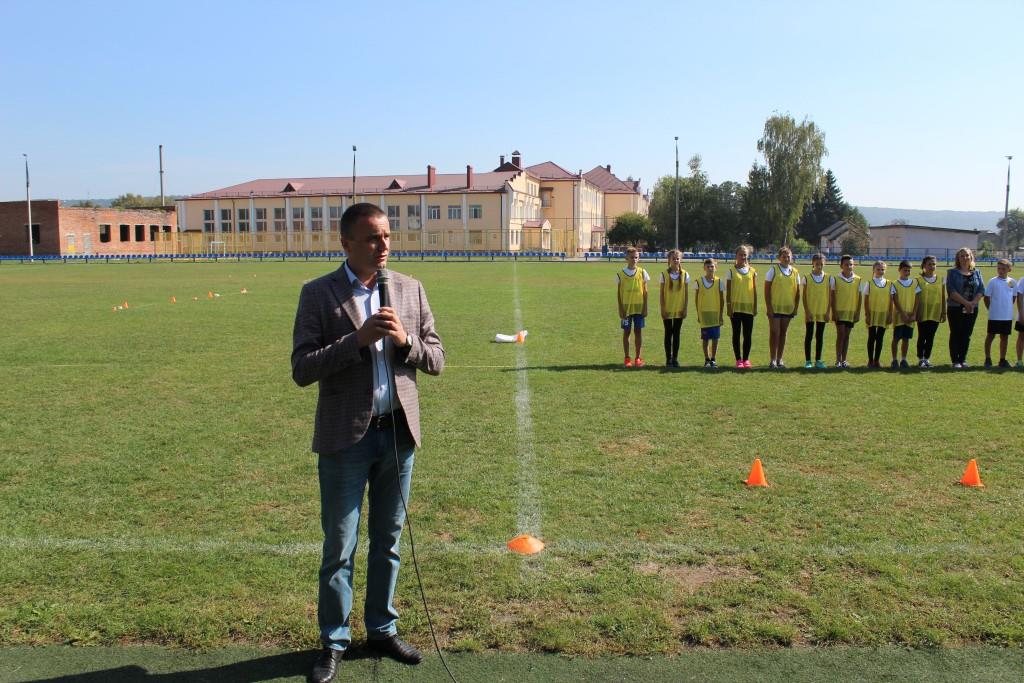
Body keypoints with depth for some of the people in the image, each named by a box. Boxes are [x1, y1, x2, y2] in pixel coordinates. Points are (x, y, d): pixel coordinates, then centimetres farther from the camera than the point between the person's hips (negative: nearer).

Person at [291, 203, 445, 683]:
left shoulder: (410, 289, 5)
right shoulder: (318, 294, -5)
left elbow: (436, 360, 5)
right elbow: (302, 370, -11)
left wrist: (405, 341, -15)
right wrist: (356, 340, -22)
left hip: (398, 431, 3)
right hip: (346, 436, -3)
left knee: (388, 540, 16)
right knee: (339, 546, 7)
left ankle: (382, 629, 32)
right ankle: (333, 641, 25)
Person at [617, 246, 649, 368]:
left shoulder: (642, 273, 2)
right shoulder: (621, 274, 0)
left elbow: (645, 292, 5)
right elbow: (619, 293, 2)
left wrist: (645, 308, -1)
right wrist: (620, 309, -3)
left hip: (639, 307, 1)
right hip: (626, 307, -1)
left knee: (638, 331, 3)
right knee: (626, 332, 3)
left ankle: (638, 358, 12)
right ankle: (627, 359, 11)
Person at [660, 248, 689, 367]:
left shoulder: (684, 275, 2)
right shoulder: (665, 275, -2)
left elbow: (686, 293, 4)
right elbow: (662, 293, 0)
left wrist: (685, 308, -1)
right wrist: (662, 309, -5)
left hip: (679, 309, 1)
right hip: (667, 309, -1)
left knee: (676, 334, 6)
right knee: (668, 333, 3)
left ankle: (675, 358, 12)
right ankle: (668, 359, 9)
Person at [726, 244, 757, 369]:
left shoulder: (752, 271, 7)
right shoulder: (731, 271, 1)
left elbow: (755, 291, 9)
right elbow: (728, 290, 0)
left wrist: (755, 307, 4)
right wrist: (728, 306, -6)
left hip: (748, 307, 2)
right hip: (735, 307, -2)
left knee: (747, 335, 2)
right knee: (736, 334, 3)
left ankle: (746, 359, 12)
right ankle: (738, 359, 9)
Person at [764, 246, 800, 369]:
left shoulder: (795, 272, 8)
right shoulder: (773, 270, -2)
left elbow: (797, 292, 12)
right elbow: (767, 290, -5)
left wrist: (796, 307, 5)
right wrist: (769, 307, -10)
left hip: (788, 308, 4)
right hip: (774, 308, -4)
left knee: (783, 333, 8)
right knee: (774, 333, -4)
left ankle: (779, 359, 15)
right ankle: (773, 360, 1)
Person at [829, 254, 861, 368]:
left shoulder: (858, 279, 5)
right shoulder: (835, 279, -3)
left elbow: (859, 297, 7)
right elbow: (832, 297, -2)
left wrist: (858, 312, 2)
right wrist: (834, 312, -8)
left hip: (852, 312, 3)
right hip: (839, 312, -3)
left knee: (847, 335, 7)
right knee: (840, 334, -6)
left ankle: (844, 360, 13)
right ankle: (838, 360, -2)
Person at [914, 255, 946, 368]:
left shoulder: (940, 280, 7)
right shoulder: (918, 280, -1)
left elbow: (943, 297, 9)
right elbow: (915, 297, -2)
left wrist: (944, 312, 6)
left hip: (935, 313, 2)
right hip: (922, 313, -2)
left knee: (930, 337, 5)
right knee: (922, 336, 3)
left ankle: (927, 358, 14)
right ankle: (920, 359, 11)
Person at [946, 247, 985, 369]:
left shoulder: (976, 273, 11)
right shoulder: (952, 272, 0)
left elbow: (981, 290, 4)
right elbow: (951, 290, -11)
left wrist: (973, 303, -13)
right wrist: (965, 302, -17)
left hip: (972, 309, 3)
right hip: (955, 308, -3)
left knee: (966, 335, 6)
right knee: (955, 334, -1)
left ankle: (963, 360, 14)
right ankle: (955, 361, 4)